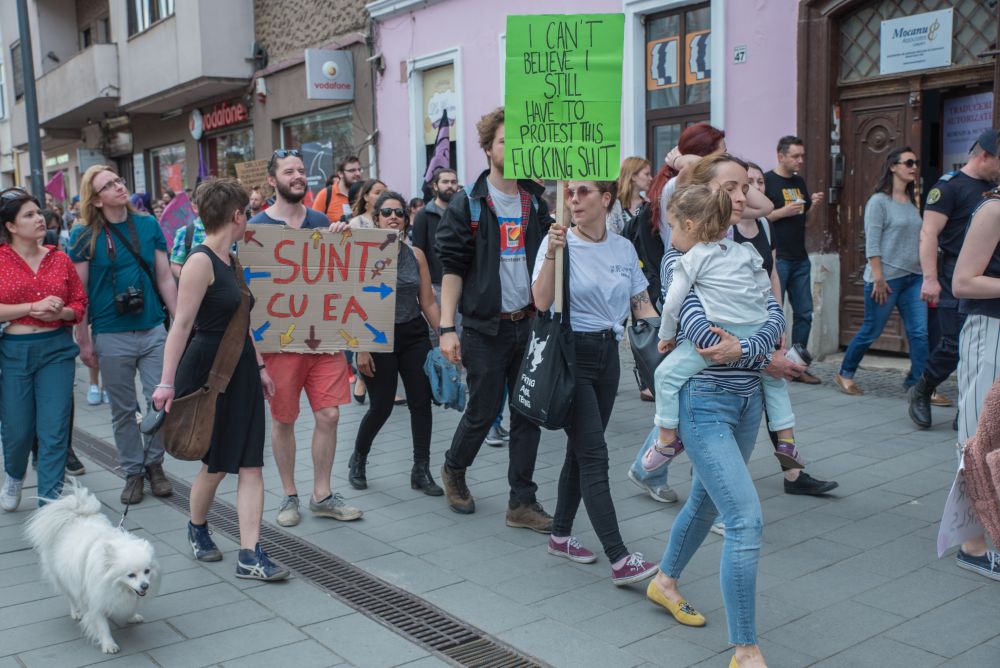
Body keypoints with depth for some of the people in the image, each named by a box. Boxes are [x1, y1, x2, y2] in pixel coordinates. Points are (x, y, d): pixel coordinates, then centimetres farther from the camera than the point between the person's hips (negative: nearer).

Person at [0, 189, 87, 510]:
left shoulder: (59, 259, 4)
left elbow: (79, 304, 7)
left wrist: (60, 312, -13)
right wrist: (33, 307, -19)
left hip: (57, 348, 2)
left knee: (54, 431, -2)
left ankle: (49, 504, 8)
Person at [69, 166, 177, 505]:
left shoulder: (148, 225, 4)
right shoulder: (84, 235, -4)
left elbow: (165, 278, 7)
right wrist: (84, 341, -5)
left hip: (153, 330, 2)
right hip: (112, 337, -2)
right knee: (124, 410, 9)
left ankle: (154, 463, 22)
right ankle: (133, 471, 24)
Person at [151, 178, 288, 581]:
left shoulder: (231, 261, 12)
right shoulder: (200, 261, -15)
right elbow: (182, 324, -20)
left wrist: (260, 366, 19)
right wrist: (167, 382, -23)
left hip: (241, 368, 8)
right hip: (206, 370, -8)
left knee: (250, 463, 2)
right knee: (216, 463, 7)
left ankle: (250, 555, 4)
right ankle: (197, 528, 35)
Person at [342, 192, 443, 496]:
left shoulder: (416, 255, 6)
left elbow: (428, 302, 8)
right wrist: (361, 348, -13)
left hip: (415, 335, 4)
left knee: (421, 401, 0)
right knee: (381, 407, 2)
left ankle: (421, 470, 13)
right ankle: (358, 460, 29)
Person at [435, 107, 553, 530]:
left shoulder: (535, 201, 9)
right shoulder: (468, 204, -4)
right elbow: (452, 268, -7)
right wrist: (447, 328, -13)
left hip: (529, 322, 4)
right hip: (485, 327, -4)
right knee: (483, 411, 5)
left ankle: (522, 502, 15)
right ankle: (453, 471, 33)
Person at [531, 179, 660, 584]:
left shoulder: (624, 249, 7)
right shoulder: (560, 242, -8)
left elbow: (642, 306, 10)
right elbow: (542, 302, -18)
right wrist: (551, 253, -28)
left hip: (608, 353, 6)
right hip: (571, 353, -6)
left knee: (581, 450, 14)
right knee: (594, 456, -9)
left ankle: (560, 535, 29)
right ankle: (620, 559, -9)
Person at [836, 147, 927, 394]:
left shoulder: (912, 202, 13)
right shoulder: (879, 201, -7)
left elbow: (918, 240, 17)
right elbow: (872, 243, -12)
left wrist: (926, 274, 12)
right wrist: (878, 278, -18)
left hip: (913, 277, 6)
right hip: (886, 278, -6)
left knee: (920, 332, -2)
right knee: (871, 331, 3)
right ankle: (845, 374, 21)